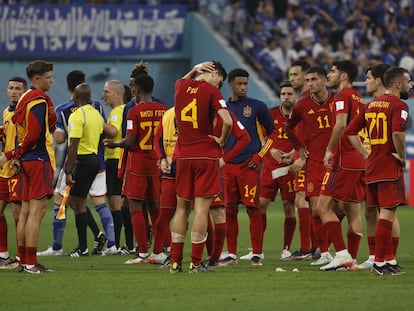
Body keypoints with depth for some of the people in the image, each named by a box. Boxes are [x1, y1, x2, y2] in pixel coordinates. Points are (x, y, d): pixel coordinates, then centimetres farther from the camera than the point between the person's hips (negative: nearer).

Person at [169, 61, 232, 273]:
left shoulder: (181, 87, 8)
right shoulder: (211, 91, -8)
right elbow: (227, 122, -19)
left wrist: (194, 70, 21)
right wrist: (222, 142, -1)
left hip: (184, 156, 5)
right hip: (206, 156, -5)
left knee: (182, 209, 12)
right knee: (201, 209, -4)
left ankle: (175, 261, 12)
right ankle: (195, 263, -6)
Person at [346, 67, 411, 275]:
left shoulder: (371, 105, 14)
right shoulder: (398, 106, -11)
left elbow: (351, 131, 16)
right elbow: (397, 133, -28)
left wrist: (366, 155, 13)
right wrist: (402, 157, -14)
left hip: (372, 167, 8)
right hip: (391, 168, -8)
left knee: (384, 214, 15)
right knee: (387, 215, -6)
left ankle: (389, 260, 19)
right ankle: (379, 263, -7)